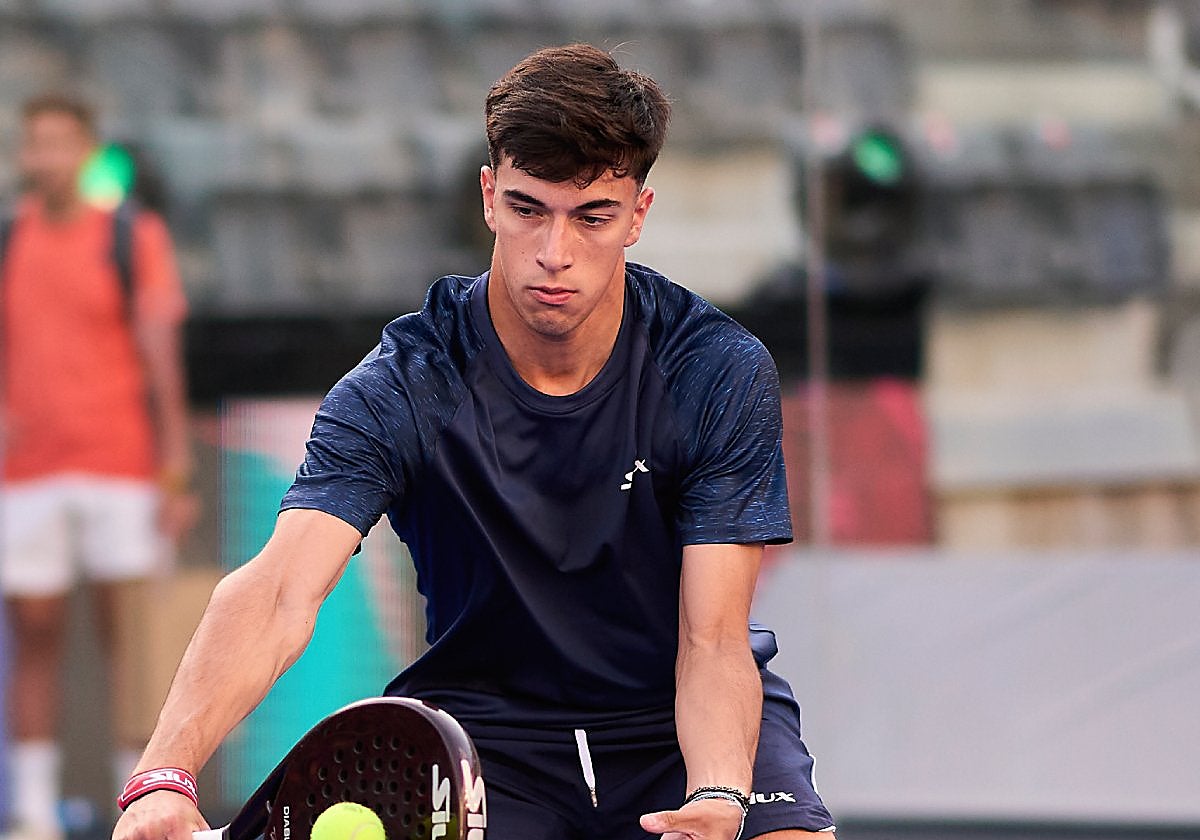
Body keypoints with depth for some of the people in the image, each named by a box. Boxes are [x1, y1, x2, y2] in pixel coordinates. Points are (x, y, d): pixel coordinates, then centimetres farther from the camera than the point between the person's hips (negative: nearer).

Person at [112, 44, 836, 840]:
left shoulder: (724, 373, -14)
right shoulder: (403, 388, -16)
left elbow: (712, 642, -19)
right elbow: (278, 594, -30)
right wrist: (165, 776, -48)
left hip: (693, 720, 0)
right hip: (483, 723, 0)